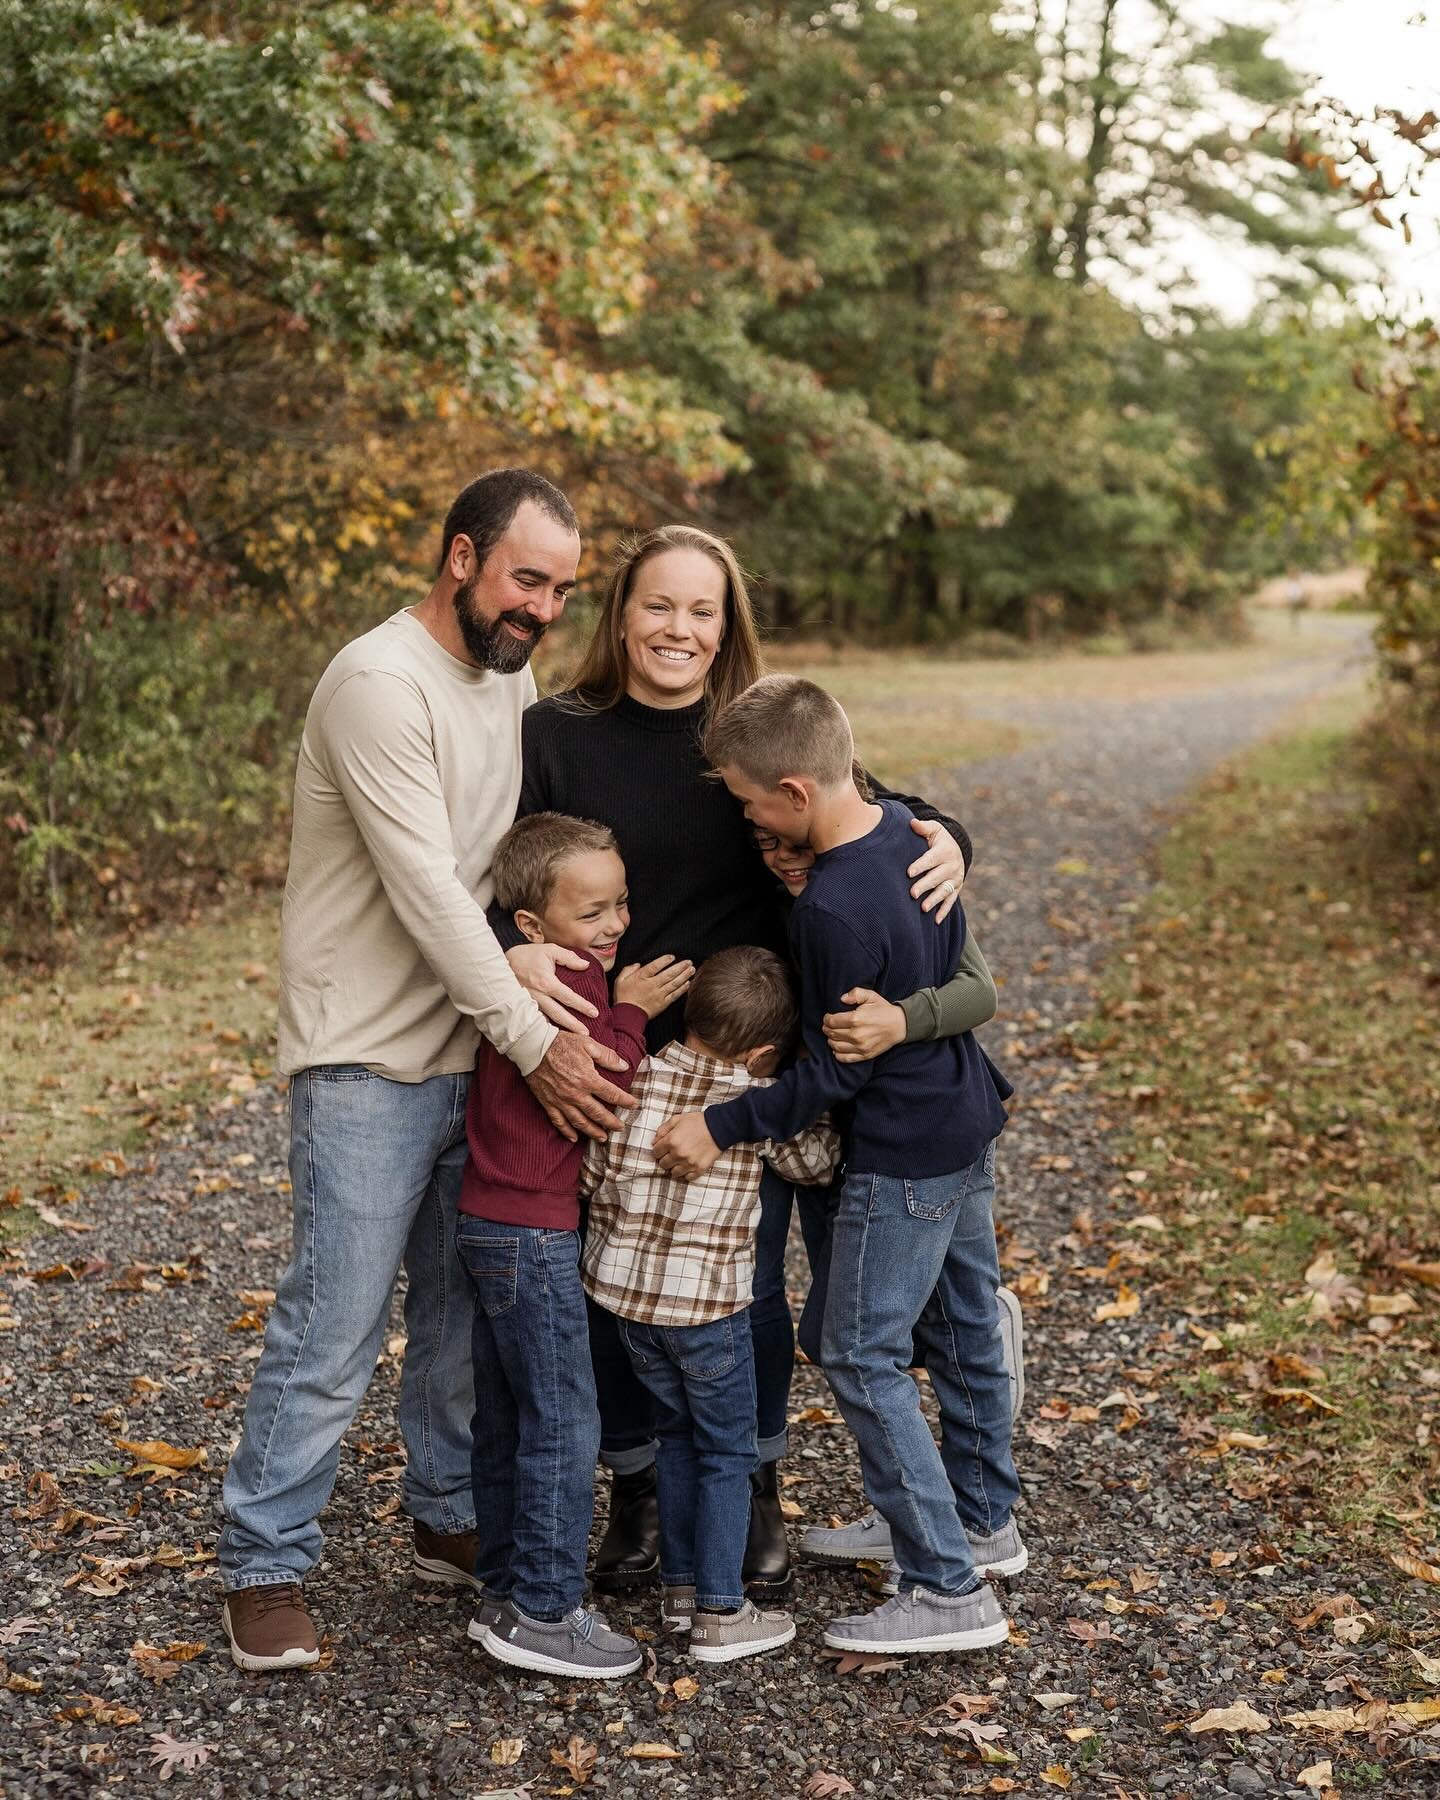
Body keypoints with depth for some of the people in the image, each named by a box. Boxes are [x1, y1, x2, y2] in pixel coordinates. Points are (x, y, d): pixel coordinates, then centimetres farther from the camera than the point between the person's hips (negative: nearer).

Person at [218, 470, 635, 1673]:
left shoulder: (513, 677, 10)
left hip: (478, 1053, 8)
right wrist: (536, 1044, -21)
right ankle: (266, 1568, 11)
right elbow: (427, 892, -22)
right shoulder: (381, 684, -17)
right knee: (335, 1331, -3)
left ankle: (453, 1522, 32)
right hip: (371, 1065, -8)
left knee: (466, 1313, 16)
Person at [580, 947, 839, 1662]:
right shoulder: (757, 1101, -12)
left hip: (624, 1288, 5)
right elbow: (814, 1161, 4)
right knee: (727, 1451, 9)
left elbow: (597, 1180, 3)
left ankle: (680, 1587, 29)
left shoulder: (634, 1082, -3)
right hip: (708, 1300, -5)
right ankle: (720, 1614, 12)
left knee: (677, 1430, 21)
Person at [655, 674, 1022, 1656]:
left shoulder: (834, 908, -28)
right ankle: (984, 1514, 41)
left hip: (904, 1156, -10)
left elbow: (838, 1071, -21)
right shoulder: (907, 825, -2)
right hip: (969, 1124, 10)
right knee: (964, 1325, 23)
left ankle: (949, 1589, 2)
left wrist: (722, 1126, -16)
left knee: (864, 1360, -1)